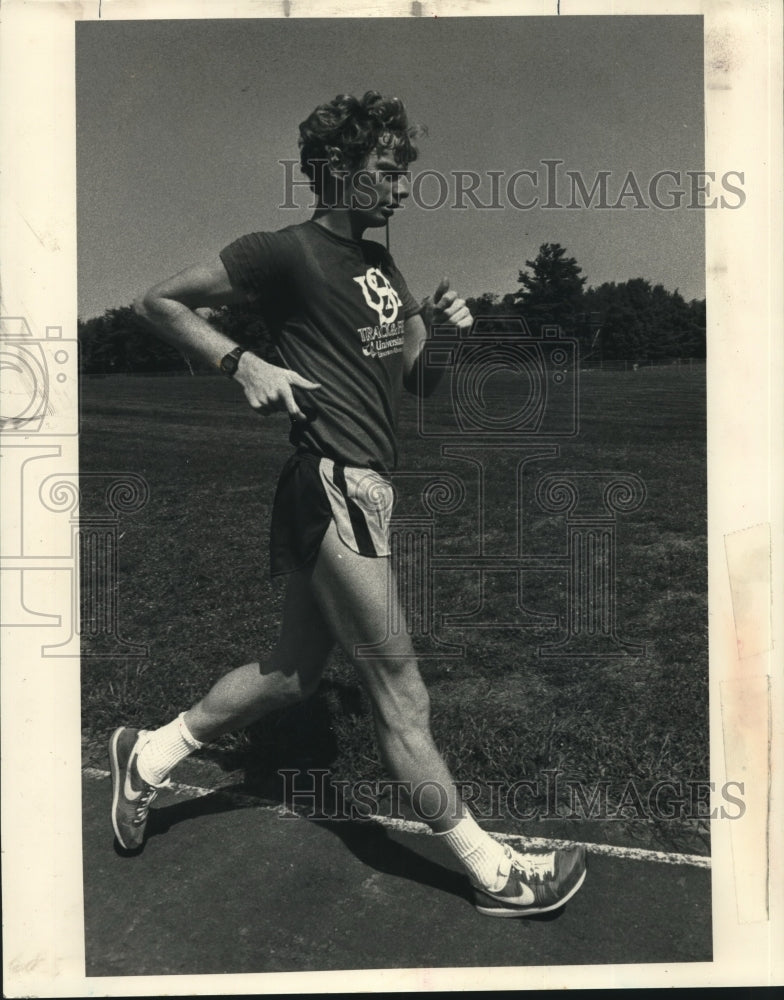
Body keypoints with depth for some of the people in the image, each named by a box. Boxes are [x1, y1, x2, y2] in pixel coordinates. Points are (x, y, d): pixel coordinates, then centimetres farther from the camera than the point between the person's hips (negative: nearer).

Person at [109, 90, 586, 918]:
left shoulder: (380, 266, 18)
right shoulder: (286, 251, -6)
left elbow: (415, 384, 22)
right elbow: (158, 301, -2)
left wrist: (438, 328, 2)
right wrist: (242, 363, -14)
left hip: (365, 484, 10)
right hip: (334, 483, -10)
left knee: (294, 669, 18)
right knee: (397, 685, -1)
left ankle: (149, 755, 34)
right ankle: (491, 870, 12)